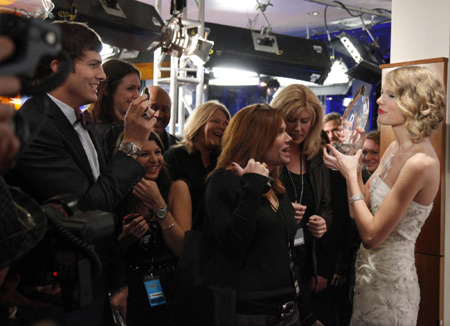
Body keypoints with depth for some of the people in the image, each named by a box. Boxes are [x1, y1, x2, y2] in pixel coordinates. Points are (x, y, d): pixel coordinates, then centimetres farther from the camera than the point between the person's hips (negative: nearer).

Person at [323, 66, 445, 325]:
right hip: (369, 271, 8)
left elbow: (372, 235, -23)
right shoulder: (396, 148, 3)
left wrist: (351, 173, -16)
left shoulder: (421, 162, -25)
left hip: (389, 282, -8)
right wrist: (353, 161, -4)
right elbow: (364, 205, 5)